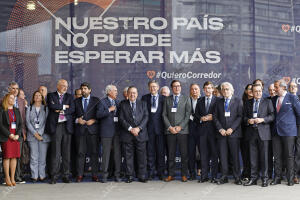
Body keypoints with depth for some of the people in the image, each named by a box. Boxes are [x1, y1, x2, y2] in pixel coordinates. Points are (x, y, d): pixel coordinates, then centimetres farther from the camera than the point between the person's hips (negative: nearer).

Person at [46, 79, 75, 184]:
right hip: (56, 126, -2)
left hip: (67, 126, 2)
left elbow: (72, 109, 1)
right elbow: (52, 106, -9)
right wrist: (64, 106, -3)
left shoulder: (69, 96, 15)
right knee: (55, 152, -3)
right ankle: (54, 176, 2)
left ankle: (66, 175, 11)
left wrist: (61, 111, -8)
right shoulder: (51, 95, 9)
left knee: (66, 152, 5)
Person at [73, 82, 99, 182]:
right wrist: (77, 120, -5)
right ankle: (79, 175, 5)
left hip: (92, 129, -1)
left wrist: (94, 120, -9)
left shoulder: (96, 100, 8)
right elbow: (72, 114, 14)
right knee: (80, 152, 0)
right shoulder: (76, 101, 14)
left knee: (94, 152, 0)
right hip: (80, 129, 1)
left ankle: (95, 175, 6)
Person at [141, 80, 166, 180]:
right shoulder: (145, 98, 10)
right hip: (149, 127, 0)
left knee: (161, 151, 2)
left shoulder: (163, 98, 8)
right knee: (150, 151, 3)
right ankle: (151, 173, 10)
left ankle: (161, 172, 11)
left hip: (160, 127, 0)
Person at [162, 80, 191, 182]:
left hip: (182, 130, -1)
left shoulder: (186, 99, 9)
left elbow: (188, 115, 2)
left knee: (184, 153, -1)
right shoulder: (167, 99, 14)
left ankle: (184, 175, 7)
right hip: (170, 130, 1)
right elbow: (164, 115, 8)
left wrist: (180, 126, -9)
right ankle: (171, 175, 10)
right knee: (171, 154, 3)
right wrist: (169, 127, -6)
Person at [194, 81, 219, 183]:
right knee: (203, 154, 5)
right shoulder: (200, 101, 15)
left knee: (214, 154, -1)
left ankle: (214, 176, 6)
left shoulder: (217, 100, 3)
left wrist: (212, 118, -14)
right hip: (202, 130, 3)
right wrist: (201, 118, -5)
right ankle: (204, 176, 11)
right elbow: (196, 115, 13)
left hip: (213, 130, -3)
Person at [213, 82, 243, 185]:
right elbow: (215, 117, 9)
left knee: (235, 156, -1)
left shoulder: (238, 101, 5)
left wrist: (232, 129, -11)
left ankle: (237, 177, 7)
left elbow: (240, 116, -2)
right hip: (221, 133, 3)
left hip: (234, 132, -2)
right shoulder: (219, 102, 14)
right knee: (223, 156, 2)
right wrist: (220, 129, -5)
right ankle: (224, 177, 9)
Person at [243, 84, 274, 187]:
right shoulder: (247, 102, 14)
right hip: (252, 132, 2)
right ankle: (253, 178, 12)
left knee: (264, 156, 0)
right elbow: (244, 116, 15)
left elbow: (272, 116, 0)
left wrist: (262, 119, -15)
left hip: (263, 132, -2)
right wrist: (248, 120, -6)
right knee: (253, 156, 5)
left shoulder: (267, 102, 6)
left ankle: (264, 178, 8)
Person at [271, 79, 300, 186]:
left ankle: (290, 178, 10)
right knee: (277, 155, 6)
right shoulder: (274, 99, 13)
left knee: (289, 155, 1)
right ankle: (277, 178, 13)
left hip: (288, 131, -4)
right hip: (276, 131, 5)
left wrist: (291, 120, 7)